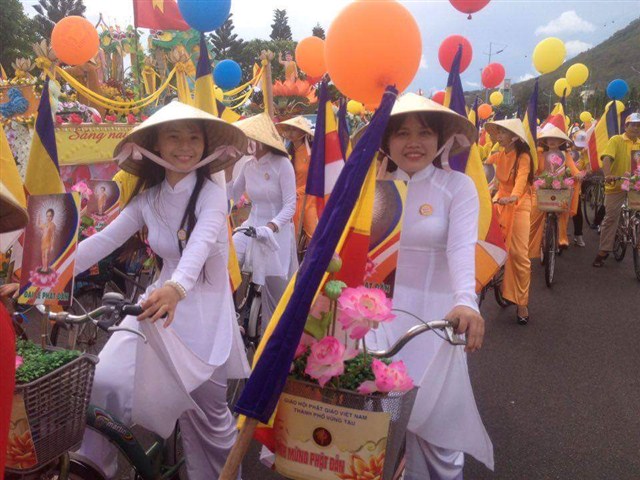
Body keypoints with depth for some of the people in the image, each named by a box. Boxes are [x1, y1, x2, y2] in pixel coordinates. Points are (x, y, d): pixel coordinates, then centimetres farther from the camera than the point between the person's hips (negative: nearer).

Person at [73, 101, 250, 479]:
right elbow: (103, 241, -3)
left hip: (204, 311, -4)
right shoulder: (147, 199, 2)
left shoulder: (211, 190, -12)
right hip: (159, 301, 4)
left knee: (207, 415, 6)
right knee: (106, 384, -8)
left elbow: (202, 240, -31)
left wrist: (177, 287, -51)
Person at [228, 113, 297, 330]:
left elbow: (290, 206, -17)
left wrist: (270, 227, -31)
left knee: (276, 292, 4)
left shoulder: (282, 164, -14)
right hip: (251, 227, 5)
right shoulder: (249, 165, 4)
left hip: (277, 233, -5)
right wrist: (227, 169, 3)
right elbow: (233, 196, 15)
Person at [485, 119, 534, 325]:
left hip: (518, 205, -5)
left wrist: (513, 197, -45)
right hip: (501, 203, 5)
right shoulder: (499, 155, 8)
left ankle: (522, 302, 1)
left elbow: (521, 179, -27)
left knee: (518, 254, -8)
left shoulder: (523, 157, -10)